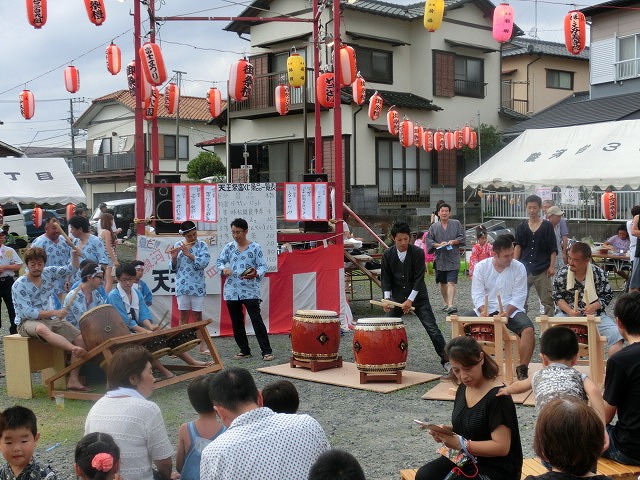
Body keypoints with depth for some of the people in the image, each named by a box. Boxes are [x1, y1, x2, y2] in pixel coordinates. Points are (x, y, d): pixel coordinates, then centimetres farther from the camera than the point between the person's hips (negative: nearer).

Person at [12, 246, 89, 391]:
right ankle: (75, 349, -61)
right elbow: (27, 312, -18)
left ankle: (73, 380, -21)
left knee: (80, 337, -17)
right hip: (28, 322, -5)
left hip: (50, 319, 6)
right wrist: (54, 313, -25)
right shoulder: (19, 285, -10)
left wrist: (74, 253, -5)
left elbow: (72, 269, 13)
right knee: (42, 329, -43)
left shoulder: (49, 273, 5)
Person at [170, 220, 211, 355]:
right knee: (184, 316, 5)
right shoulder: (177, 246, 6)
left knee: (198, 316, 3)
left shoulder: (201, 245, 1)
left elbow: (204, 262, -14)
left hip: (197, 286, -1)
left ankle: (202, 346, 8)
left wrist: (188, 254, -18)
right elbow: (172, 268, 6)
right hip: (182, 286, 1)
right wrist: (174, 258, -13)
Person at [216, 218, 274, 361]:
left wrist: (256, 274, -26)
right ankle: (244, 350, 22)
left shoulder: (255, 247, -3)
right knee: (236, 322, 10)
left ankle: (266, 351, -5)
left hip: (250, 291, -4)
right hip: (232, 291, 4)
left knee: (257, 320, -9)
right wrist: (223, 269, -11)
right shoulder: (229, 247, 7)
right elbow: (219, 261, 12)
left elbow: (263, 266, -5)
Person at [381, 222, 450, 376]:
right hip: (397, 297, 3)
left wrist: (410, 300, -19)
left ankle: (446, 360, -3)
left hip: (418, 297, -3)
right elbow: (385, 278, 0)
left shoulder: (417, 253, -11)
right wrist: (387, 298, -14)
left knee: (432, 328, -8)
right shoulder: (387, 255, -3)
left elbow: (419, 278, -14)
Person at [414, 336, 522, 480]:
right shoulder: (463, 389, 6)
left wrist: (461, 444, -23)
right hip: (466, 459, 8)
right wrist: (447, 431, -1)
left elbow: (501, 447, -22)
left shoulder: (498, 397, -19)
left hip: (496, 468, -8)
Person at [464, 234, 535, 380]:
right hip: (485, 309, 1)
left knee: (528, 329, -29)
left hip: (511, 310, -1)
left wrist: (507, 312, -23)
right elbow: (477, 293, -5)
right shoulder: (481, 267, -1)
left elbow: (518, 297, -7)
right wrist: (483, 311, -23)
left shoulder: (519, 268, -4)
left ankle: (522, 369, -16)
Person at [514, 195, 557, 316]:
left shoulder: (547, 226, 4)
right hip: (524, 269, 2)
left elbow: (553, 249, 3)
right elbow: (518, 246, 4)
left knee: (547, 301, 0)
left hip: (542, 269, -2)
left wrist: (552, 266, -5)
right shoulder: (522, 227, 9)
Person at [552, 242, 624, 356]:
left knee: (616, 334, -22)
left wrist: (594, 306, -18)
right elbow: (557, 297, 1)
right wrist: (570, 311, -16)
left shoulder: (598, 273, -6)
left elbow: (607, 296, 2)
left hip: (594, 314, 0)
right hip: (568, 313, 0)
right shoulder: (563, 273, -5)